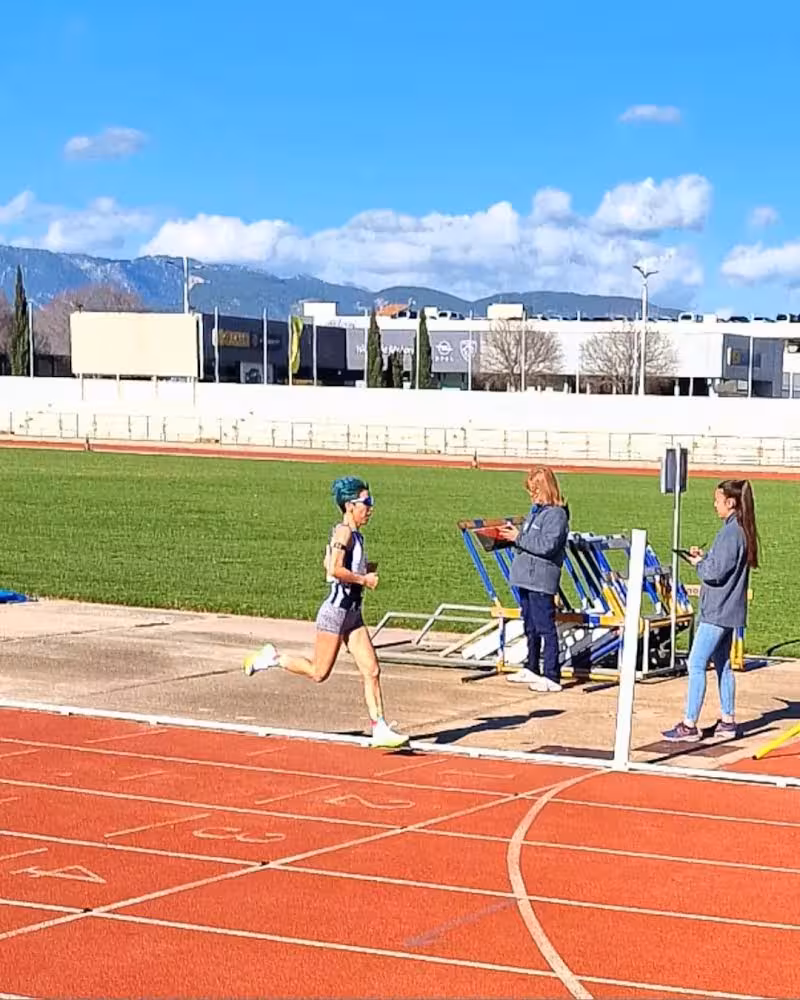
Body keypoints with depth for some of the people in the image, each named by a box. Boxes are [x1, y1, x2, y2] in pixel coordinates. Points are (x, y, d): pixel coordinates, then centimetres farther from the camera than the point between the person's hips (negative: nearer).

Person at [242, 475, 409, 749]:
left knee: (372, 671, 1)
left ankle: (380, 729, 2)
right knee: (319, 673, 1)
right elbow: (335, 570, -27)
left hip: (353, 613, 9)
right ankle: (272, 657, 20)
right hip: (336, 610, -9)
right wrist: (363, 579, -16)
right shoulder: (343, 532, -16)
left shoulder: (354, 534, 12)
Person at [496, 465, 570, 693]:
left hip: (541, 580, -10)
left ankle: (551, 677, -7)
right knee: (530, 627, 19)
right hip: (526, 578, 10)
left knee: (545, 628, -8)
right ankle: (532, 669, 31)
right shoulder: (536, 510, 16)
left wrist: (519, 537, -17)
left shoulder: (556, 514, -13)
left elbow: (547, 545, -22)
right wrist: (513, 533, 6)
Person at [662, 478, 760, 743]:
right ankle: (728, 721, 23)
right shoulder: (742, 530, 11)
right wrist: (704, 556, 7)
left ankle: (689, 725, -9)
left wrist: (699, 564, -3)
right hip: (729, 611, 10)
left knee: (696, 664, -8)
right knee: (722, 664, 17)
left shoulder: (730, 533, -19)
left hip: (718, 612, -10)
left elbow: (717, 572, -22)